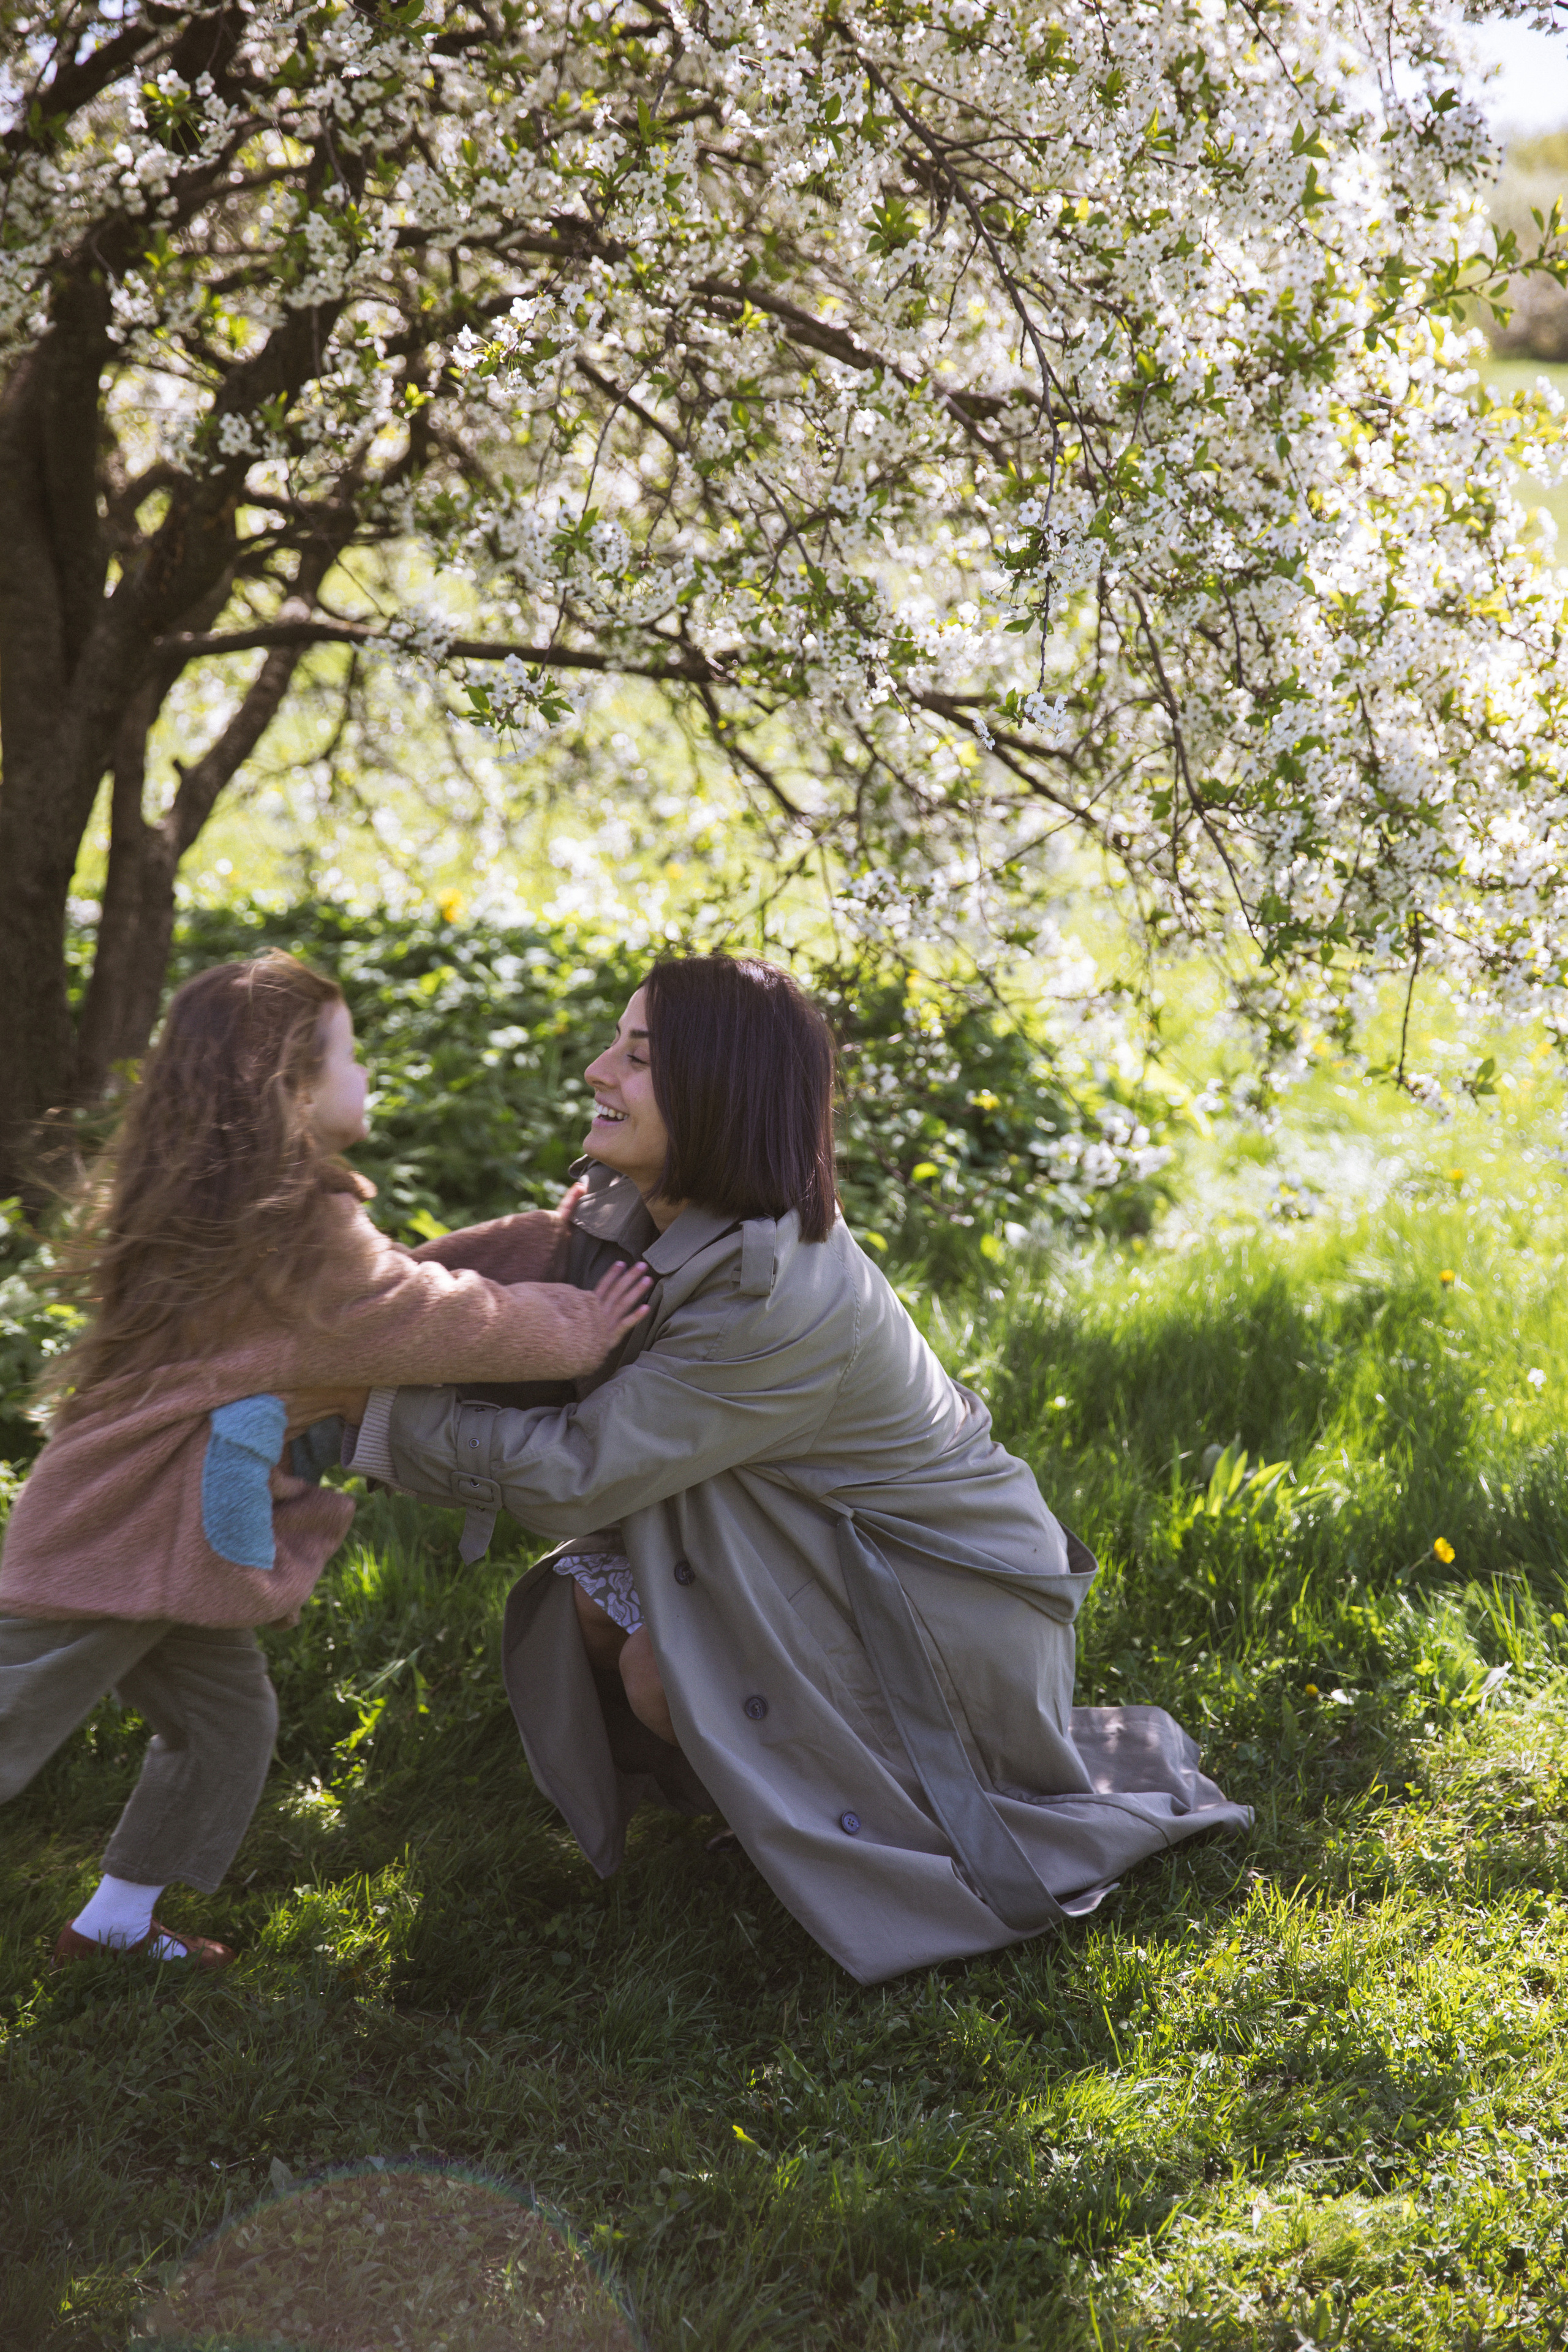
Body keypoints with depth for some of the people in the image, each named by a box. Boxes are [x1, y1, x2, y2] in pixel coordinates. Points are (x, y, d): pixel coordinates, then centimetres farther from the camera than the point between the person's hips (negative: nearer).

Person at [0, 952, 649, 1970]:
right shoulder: (302, 1232, -21)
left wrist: (545, 1238, 12)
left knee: (228, 1726, 18)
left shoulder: (229, 1209, 10)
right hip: (126, 1544, -10)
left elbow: (395, 1280, 14)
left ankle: (118, 1917, 30)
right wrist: (580, 1325, 0)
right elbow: (441, 1320, -14)